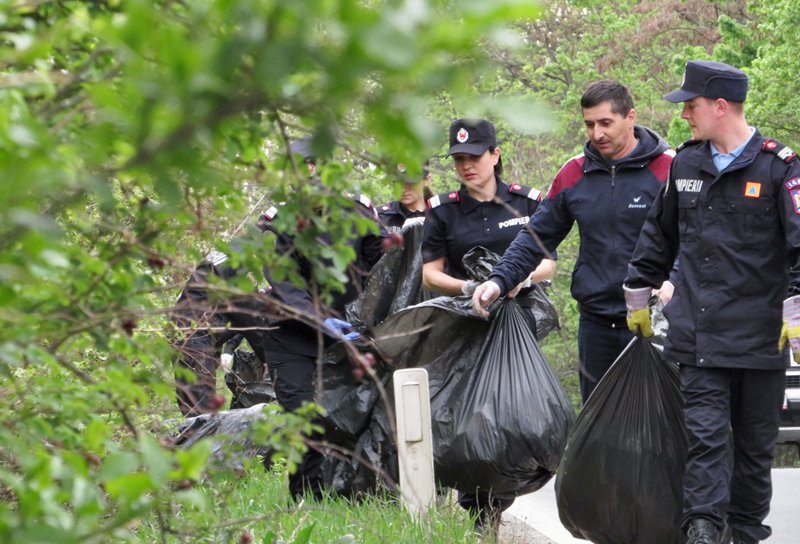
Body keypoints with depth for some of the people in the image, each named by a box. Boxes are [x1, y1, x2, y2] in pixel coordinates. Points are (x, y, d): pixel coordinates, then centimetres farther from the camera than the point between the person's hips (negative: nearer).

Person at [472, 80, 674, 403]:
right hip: (596, 321, 5)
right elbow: (538, 236, 14)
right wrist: (499, 280, 1)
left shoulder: (666, 170, -5)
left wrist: (672, 283, -26)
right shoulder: (574, 174, 10)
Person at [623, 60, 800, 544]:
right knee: (704, 431, -8)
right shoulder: (686, 164, 11)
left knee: (755, 439, 8)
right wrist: (638, 296, 23)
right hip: (699, 335, 3)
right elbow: (660, 236, 22)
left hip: (760, 336, -3)